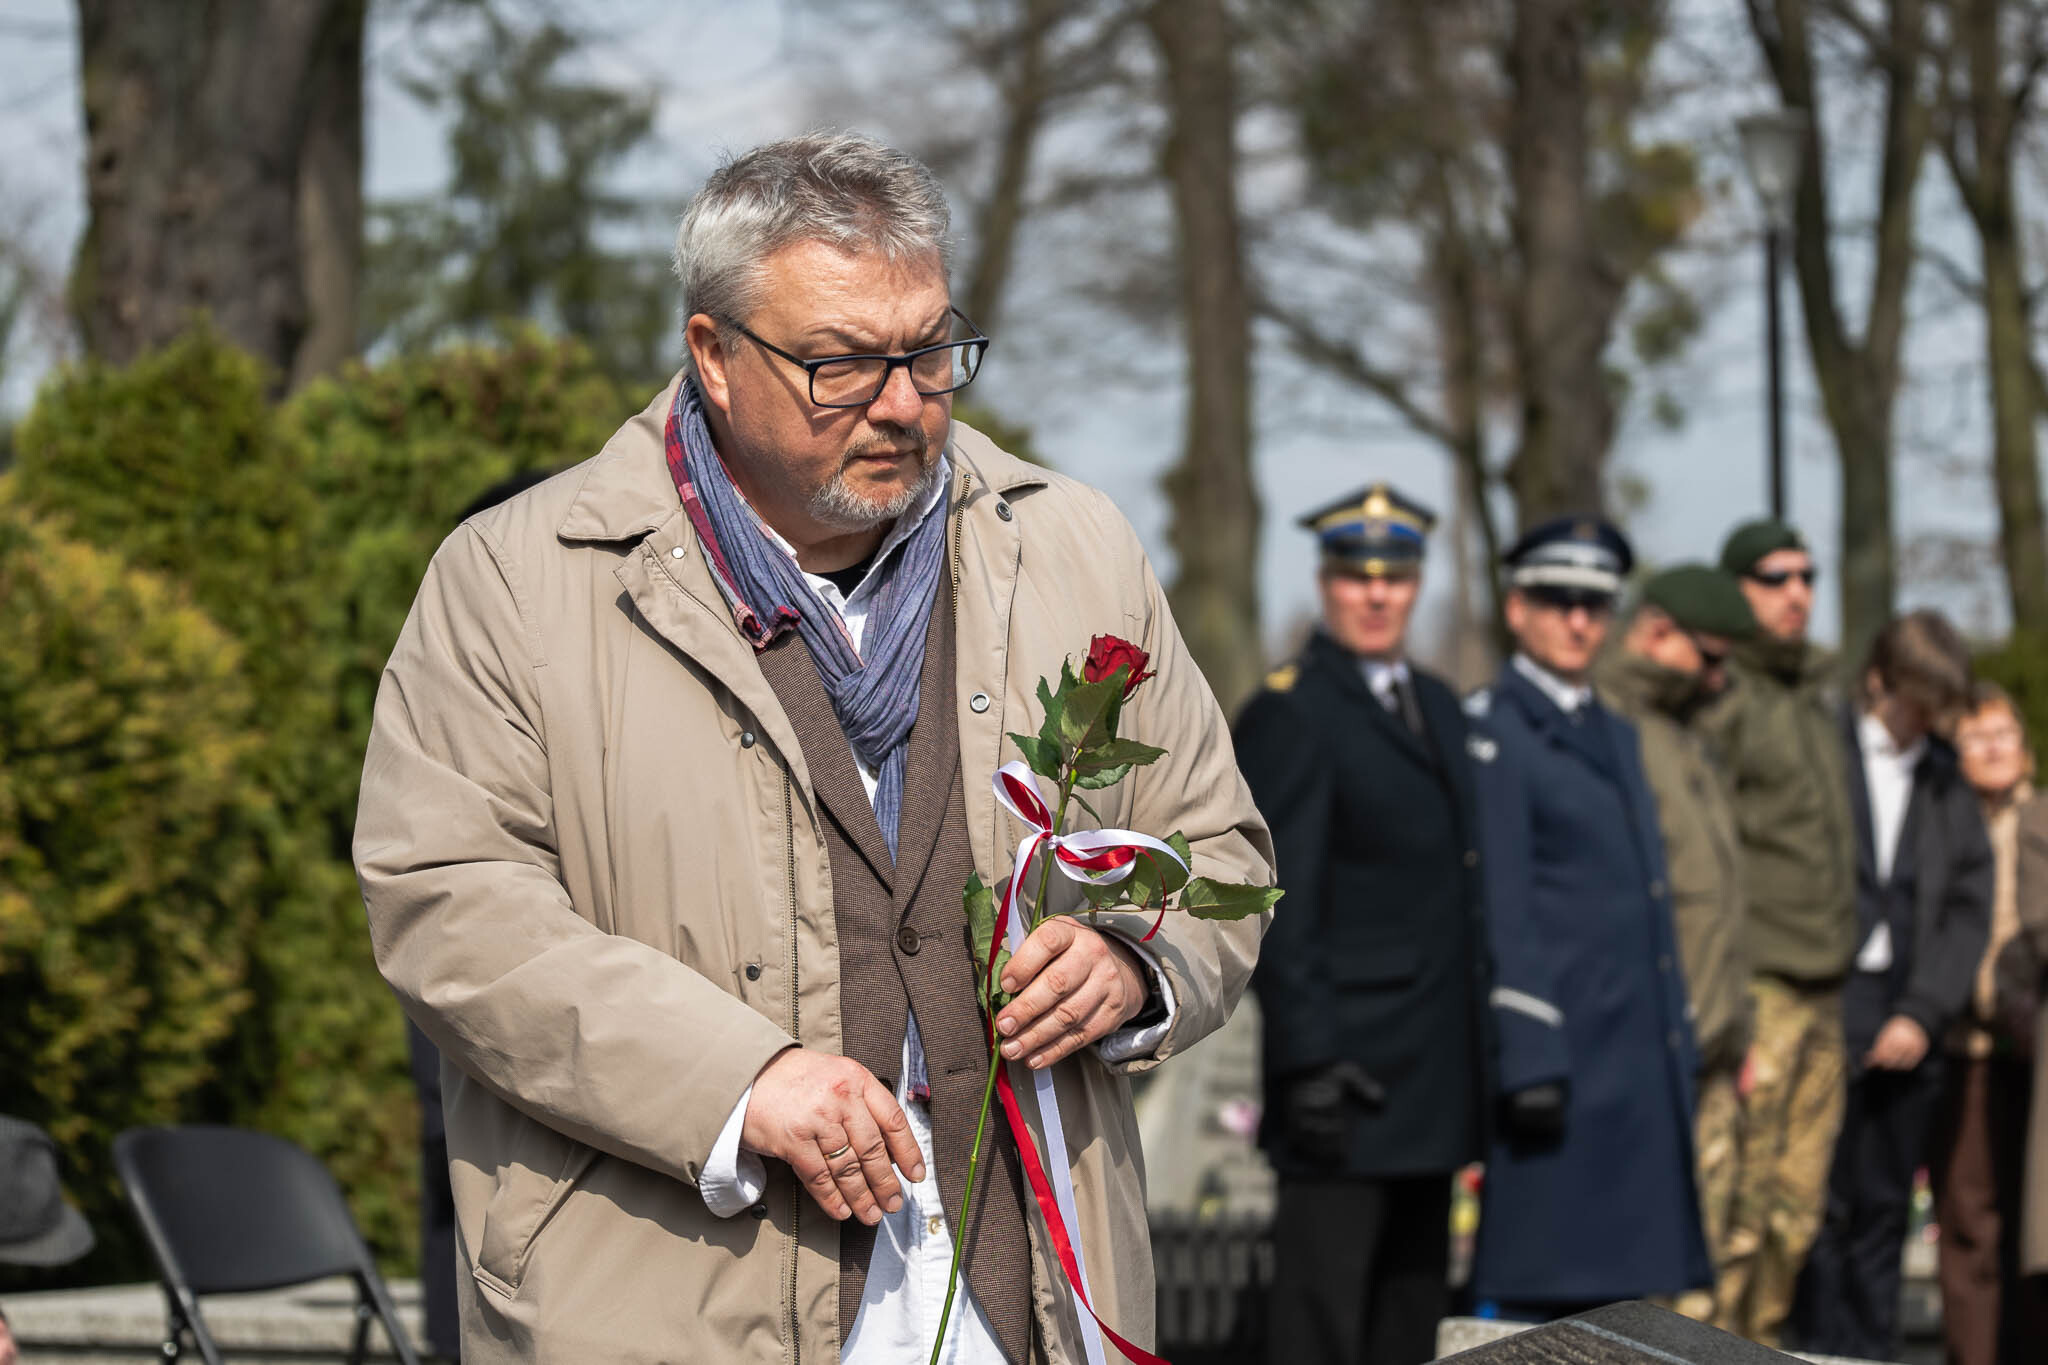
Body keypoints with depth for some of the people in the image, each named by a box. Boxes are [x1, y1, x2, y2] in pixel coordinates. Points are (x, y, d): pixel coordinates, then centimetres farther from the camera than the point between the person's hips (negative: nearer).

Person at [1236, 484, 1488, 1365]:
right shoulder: (1290, 715, -9)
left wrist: (1475, 1054, 15)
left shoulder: (1438, 707, 16)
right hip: (1346, 1068, -8)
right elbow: (1277, 910, -14)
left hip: (1432, 1075, 8)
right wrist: (1308, 1064, -19)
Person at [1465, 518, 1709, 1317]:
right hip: (1561, 1052, -8)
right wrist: (1530, 1064, -17)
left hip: (1643, 1064, 8)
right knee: (1539, 1286, -9)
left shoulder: (1617, 737, 20)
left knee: (1616, 1293, 7)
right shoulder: (1491, 734, -5)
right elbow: (1500, 914, -11)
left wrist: (1678, 1047, 17)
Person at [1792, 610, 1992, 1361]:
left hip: (1908, 1025, 4)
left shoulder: (1949, 785, 16)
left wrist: (1922, 1014, -1)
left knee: (1883, 1211, 5)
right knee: (1821, 1205, -8)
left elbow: (1968, 909, 11)